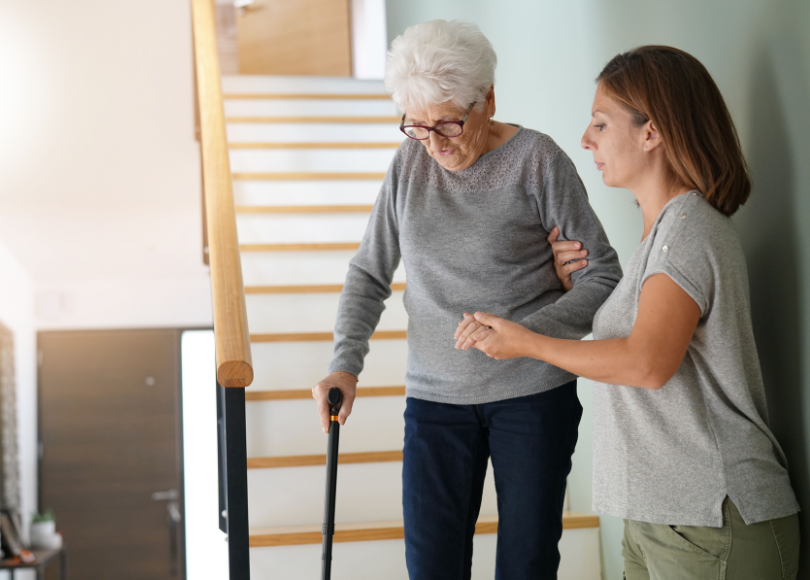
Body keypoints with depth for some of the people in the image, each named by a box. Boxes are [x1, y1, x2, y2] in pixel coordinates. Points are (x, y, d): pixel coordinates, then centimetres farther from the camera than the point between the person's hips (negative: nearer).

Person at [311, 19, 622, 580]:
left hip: (533, 392, -3)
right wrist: (345, 364, -5)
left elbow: (602, 276, -8)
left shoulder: (537, 160, -8)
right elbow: (369, 274, 10)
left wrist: (524, 331, -22)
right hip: (435, 394, 3)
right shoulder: (410, 163, 4)